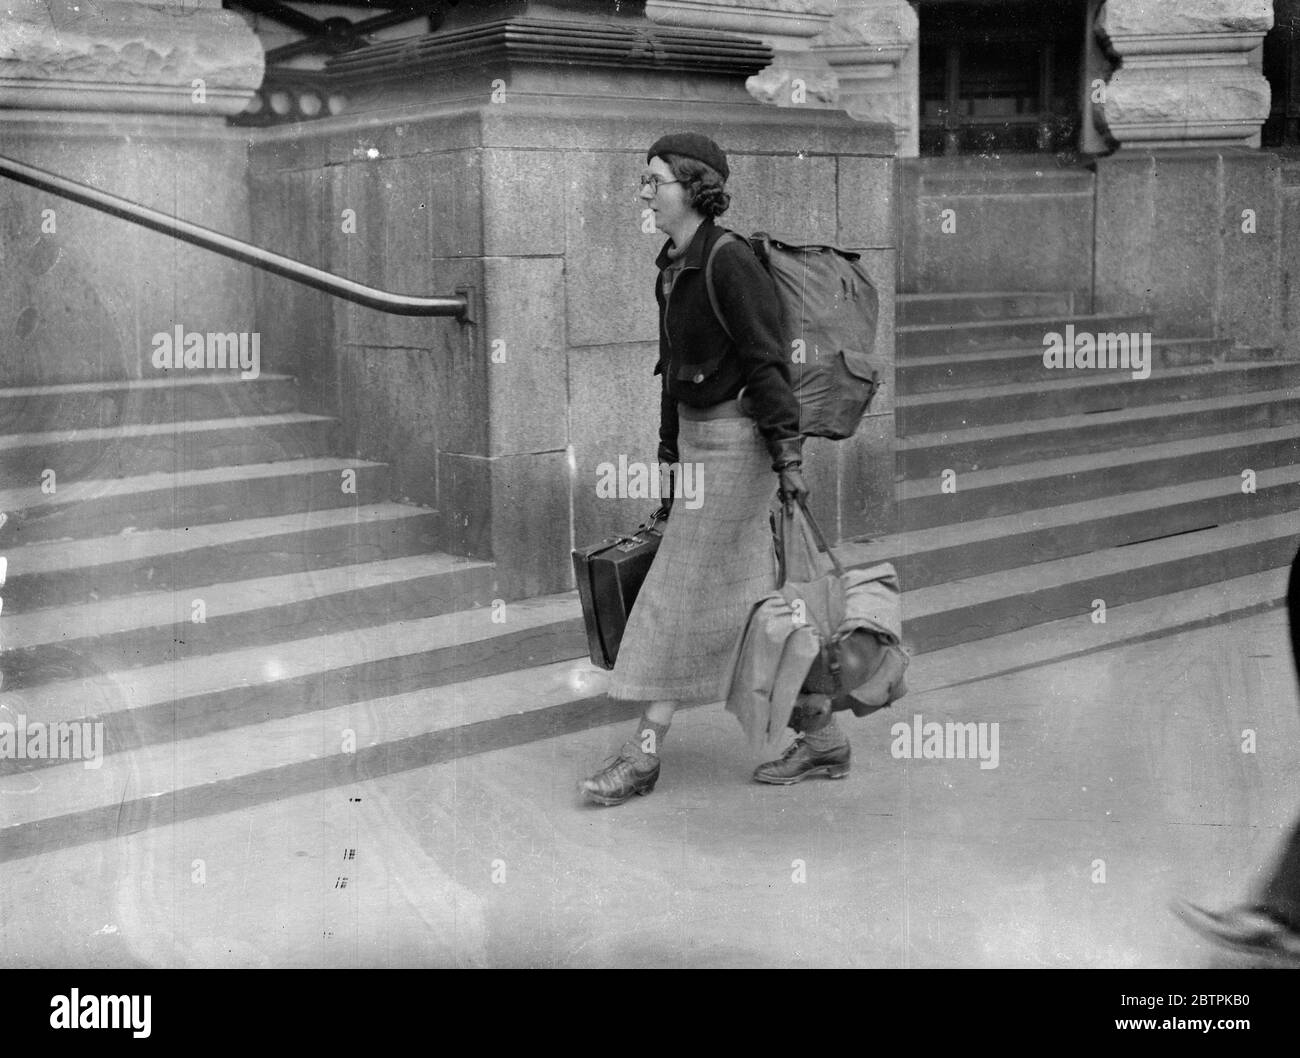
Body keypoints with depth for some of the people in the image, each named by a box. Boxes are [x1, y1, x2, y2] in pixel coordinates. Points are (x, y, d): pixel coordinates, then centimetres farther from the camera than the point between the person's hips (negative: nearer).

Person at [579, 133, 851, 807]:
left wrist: (789, 458, -21)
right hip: (699, 438, 9)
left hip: (736, 442, -9)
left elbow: (768, 361, -19)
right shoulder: (672, 266, 12)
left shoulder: (729, 261, -16)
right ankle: (822, 738, 20)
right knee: (755, 597, 11)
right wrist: (668, 453, 21)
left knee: (681, 596, -5)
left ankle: (642, 756, 3)